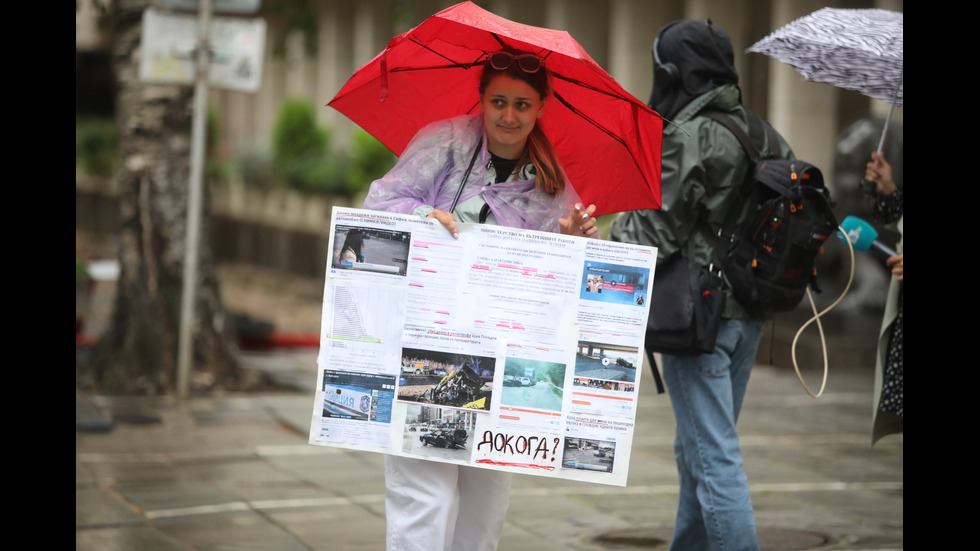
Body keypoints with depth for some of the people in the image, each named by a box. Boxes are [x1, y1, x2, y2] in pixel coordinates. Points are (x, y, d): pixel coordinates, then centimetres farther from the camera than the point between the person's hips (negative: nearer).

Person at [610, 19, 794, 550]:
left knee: (714, 457, -7)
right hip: (748, 312, 9)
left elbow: (658, 233, -15)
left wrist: (619, 222, 5)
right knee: (695, 450, 21)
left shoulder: (688, 136, -15)